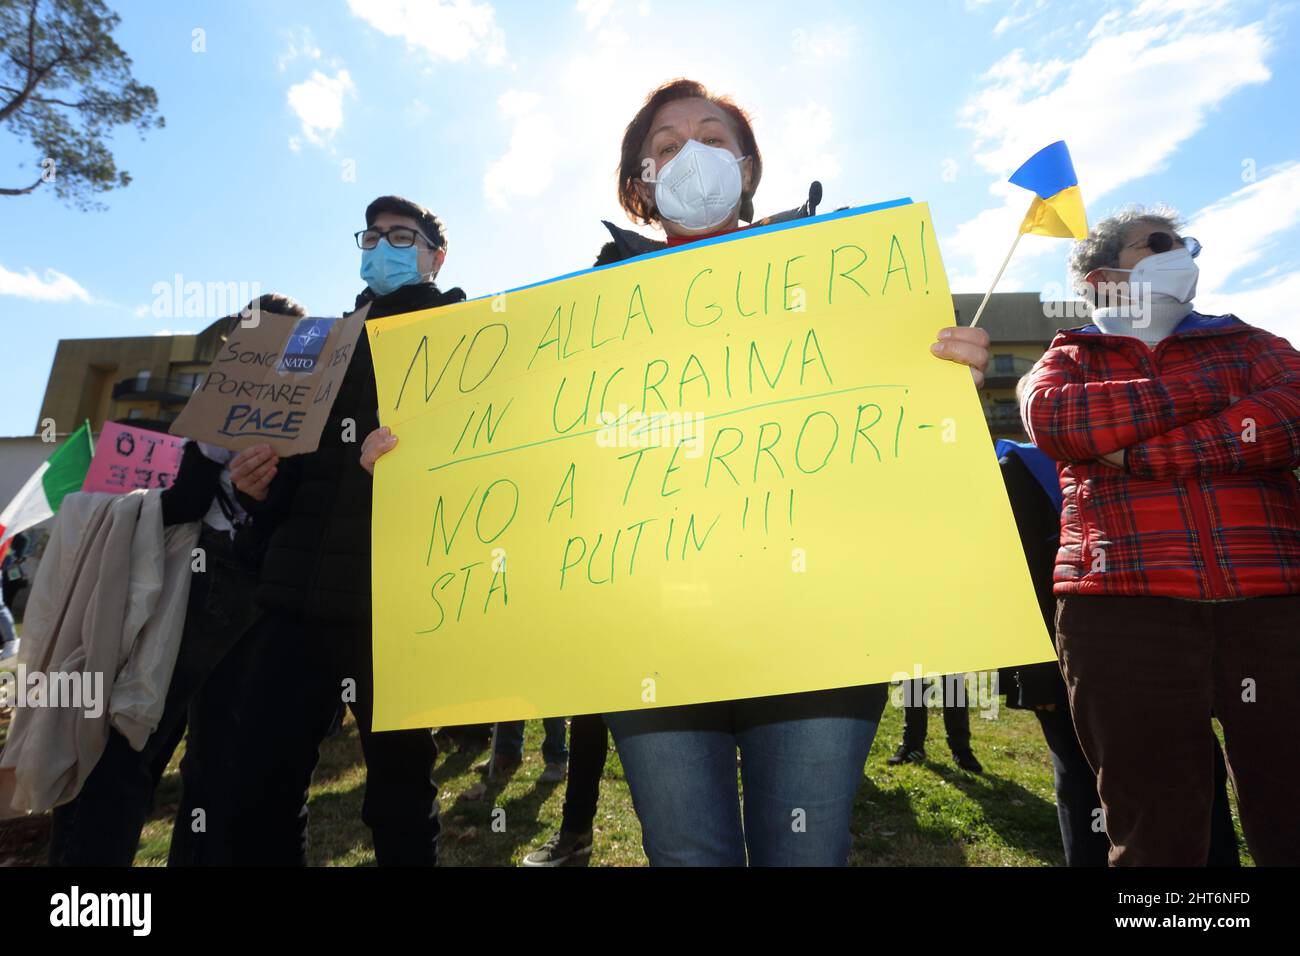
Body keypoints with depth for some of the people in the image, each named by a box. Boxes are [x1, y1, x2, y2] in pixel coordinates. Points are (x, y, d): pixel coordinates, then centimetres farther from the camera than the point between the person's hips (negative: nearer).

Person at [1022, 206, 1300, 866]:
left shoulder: (1244, 342, 19)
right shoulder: (1071, 358, 15)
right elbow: (1049, 420, -10)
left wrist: (1138, 454, -9)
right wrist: (1203, 390, -3)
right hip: (1122, 611, -2)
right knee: (1155, 835, 4)